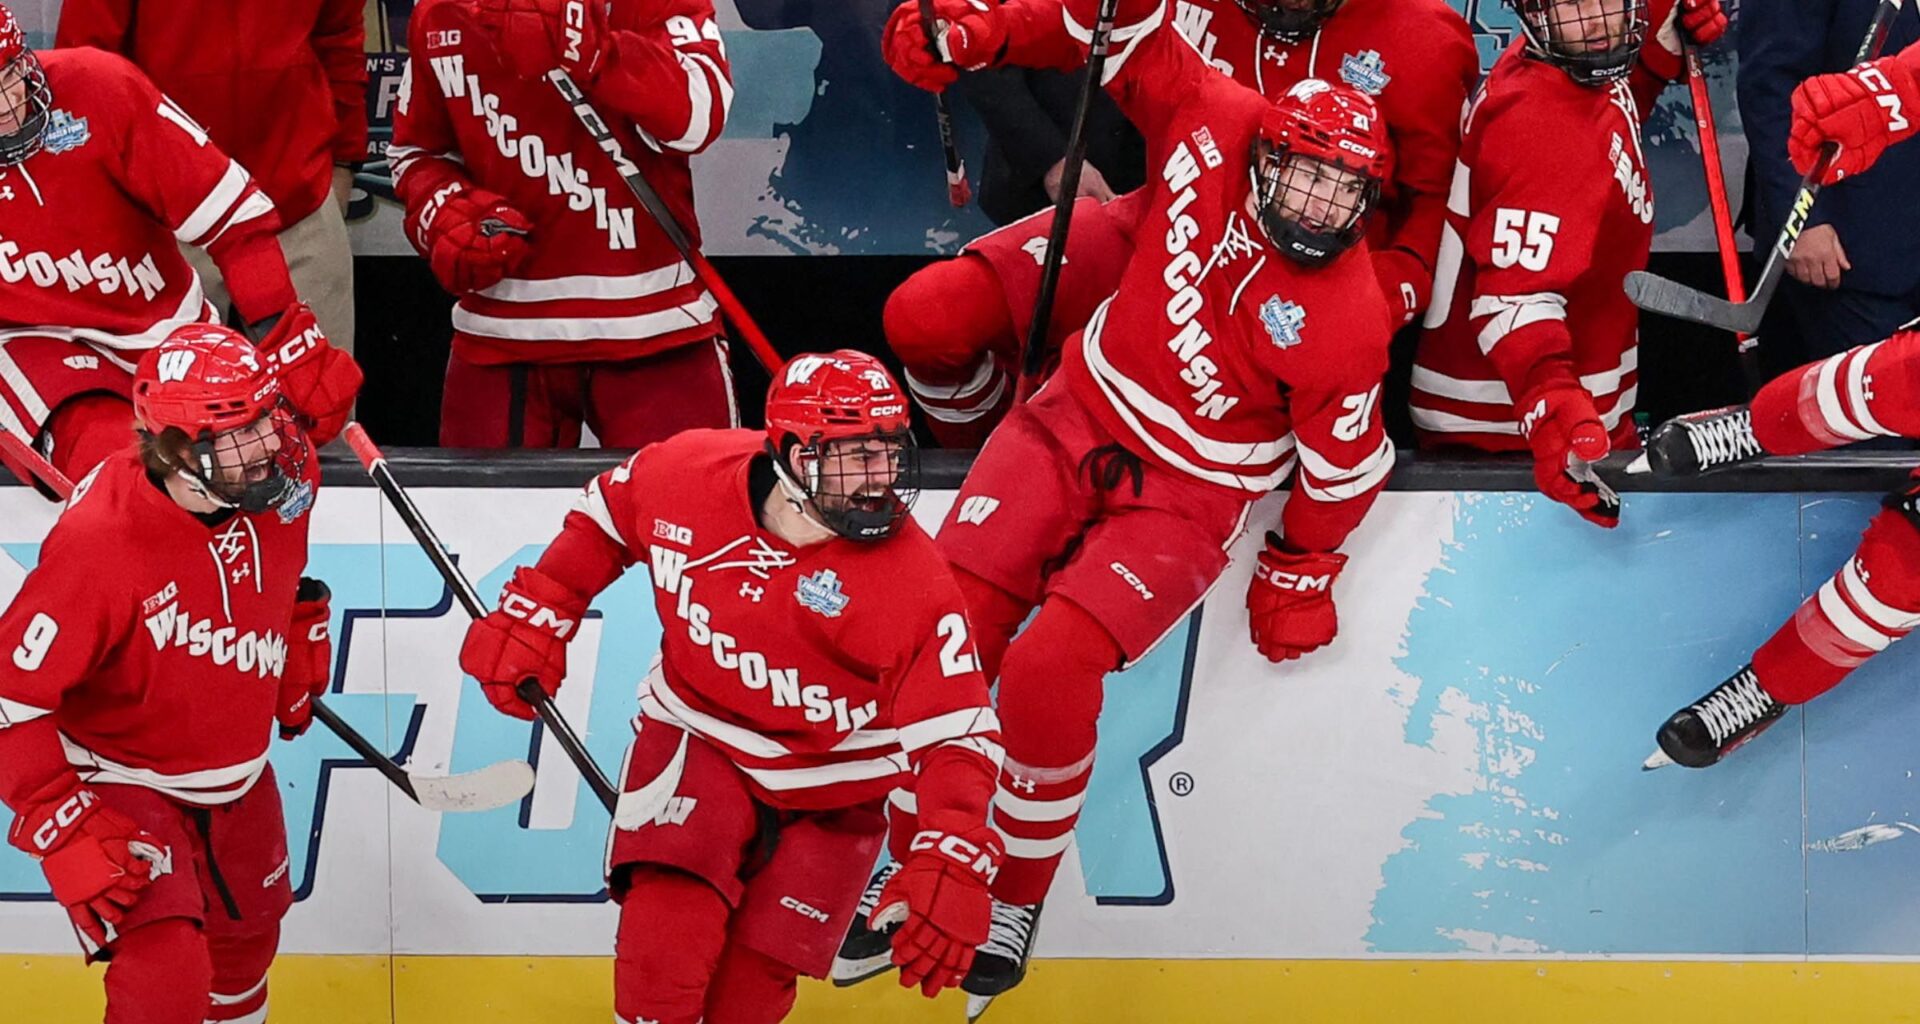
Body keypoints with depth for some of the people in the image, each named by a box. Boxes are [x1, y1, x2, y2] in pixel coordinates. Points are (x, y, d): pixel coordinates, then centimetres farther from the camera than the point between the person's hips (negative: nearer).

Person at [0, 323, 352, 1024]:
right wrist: (66, 829, -33)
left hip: (238, 777, 7)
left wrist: (303, 636, 14)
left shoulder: (276, 481, -16)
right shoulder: (99, 546, -36)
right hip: (122, 782, -7)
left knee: (248, 936, 26)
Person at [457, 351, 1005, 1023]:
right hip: (697, 740, 1)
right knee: (666, 926, -23)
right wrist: (532, 619, 6)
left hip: (832, 790, 0)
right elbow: (603, 519, 7)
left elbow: (957, 735, -21)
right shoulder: (682, 475, -17)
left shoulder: (914, 581, -23)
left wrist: (951, 872, -33)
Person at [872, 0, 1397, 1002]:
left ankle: (1018, 899, -2)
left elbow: (1343, 464, -7)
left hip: (1184, 497, -4)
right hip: (1078, 418, 4)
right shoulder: (1211, 127, -15)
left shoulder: (1345, 321, -21)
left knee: (1050, 668, -23)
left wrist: (1298, 573, 5)